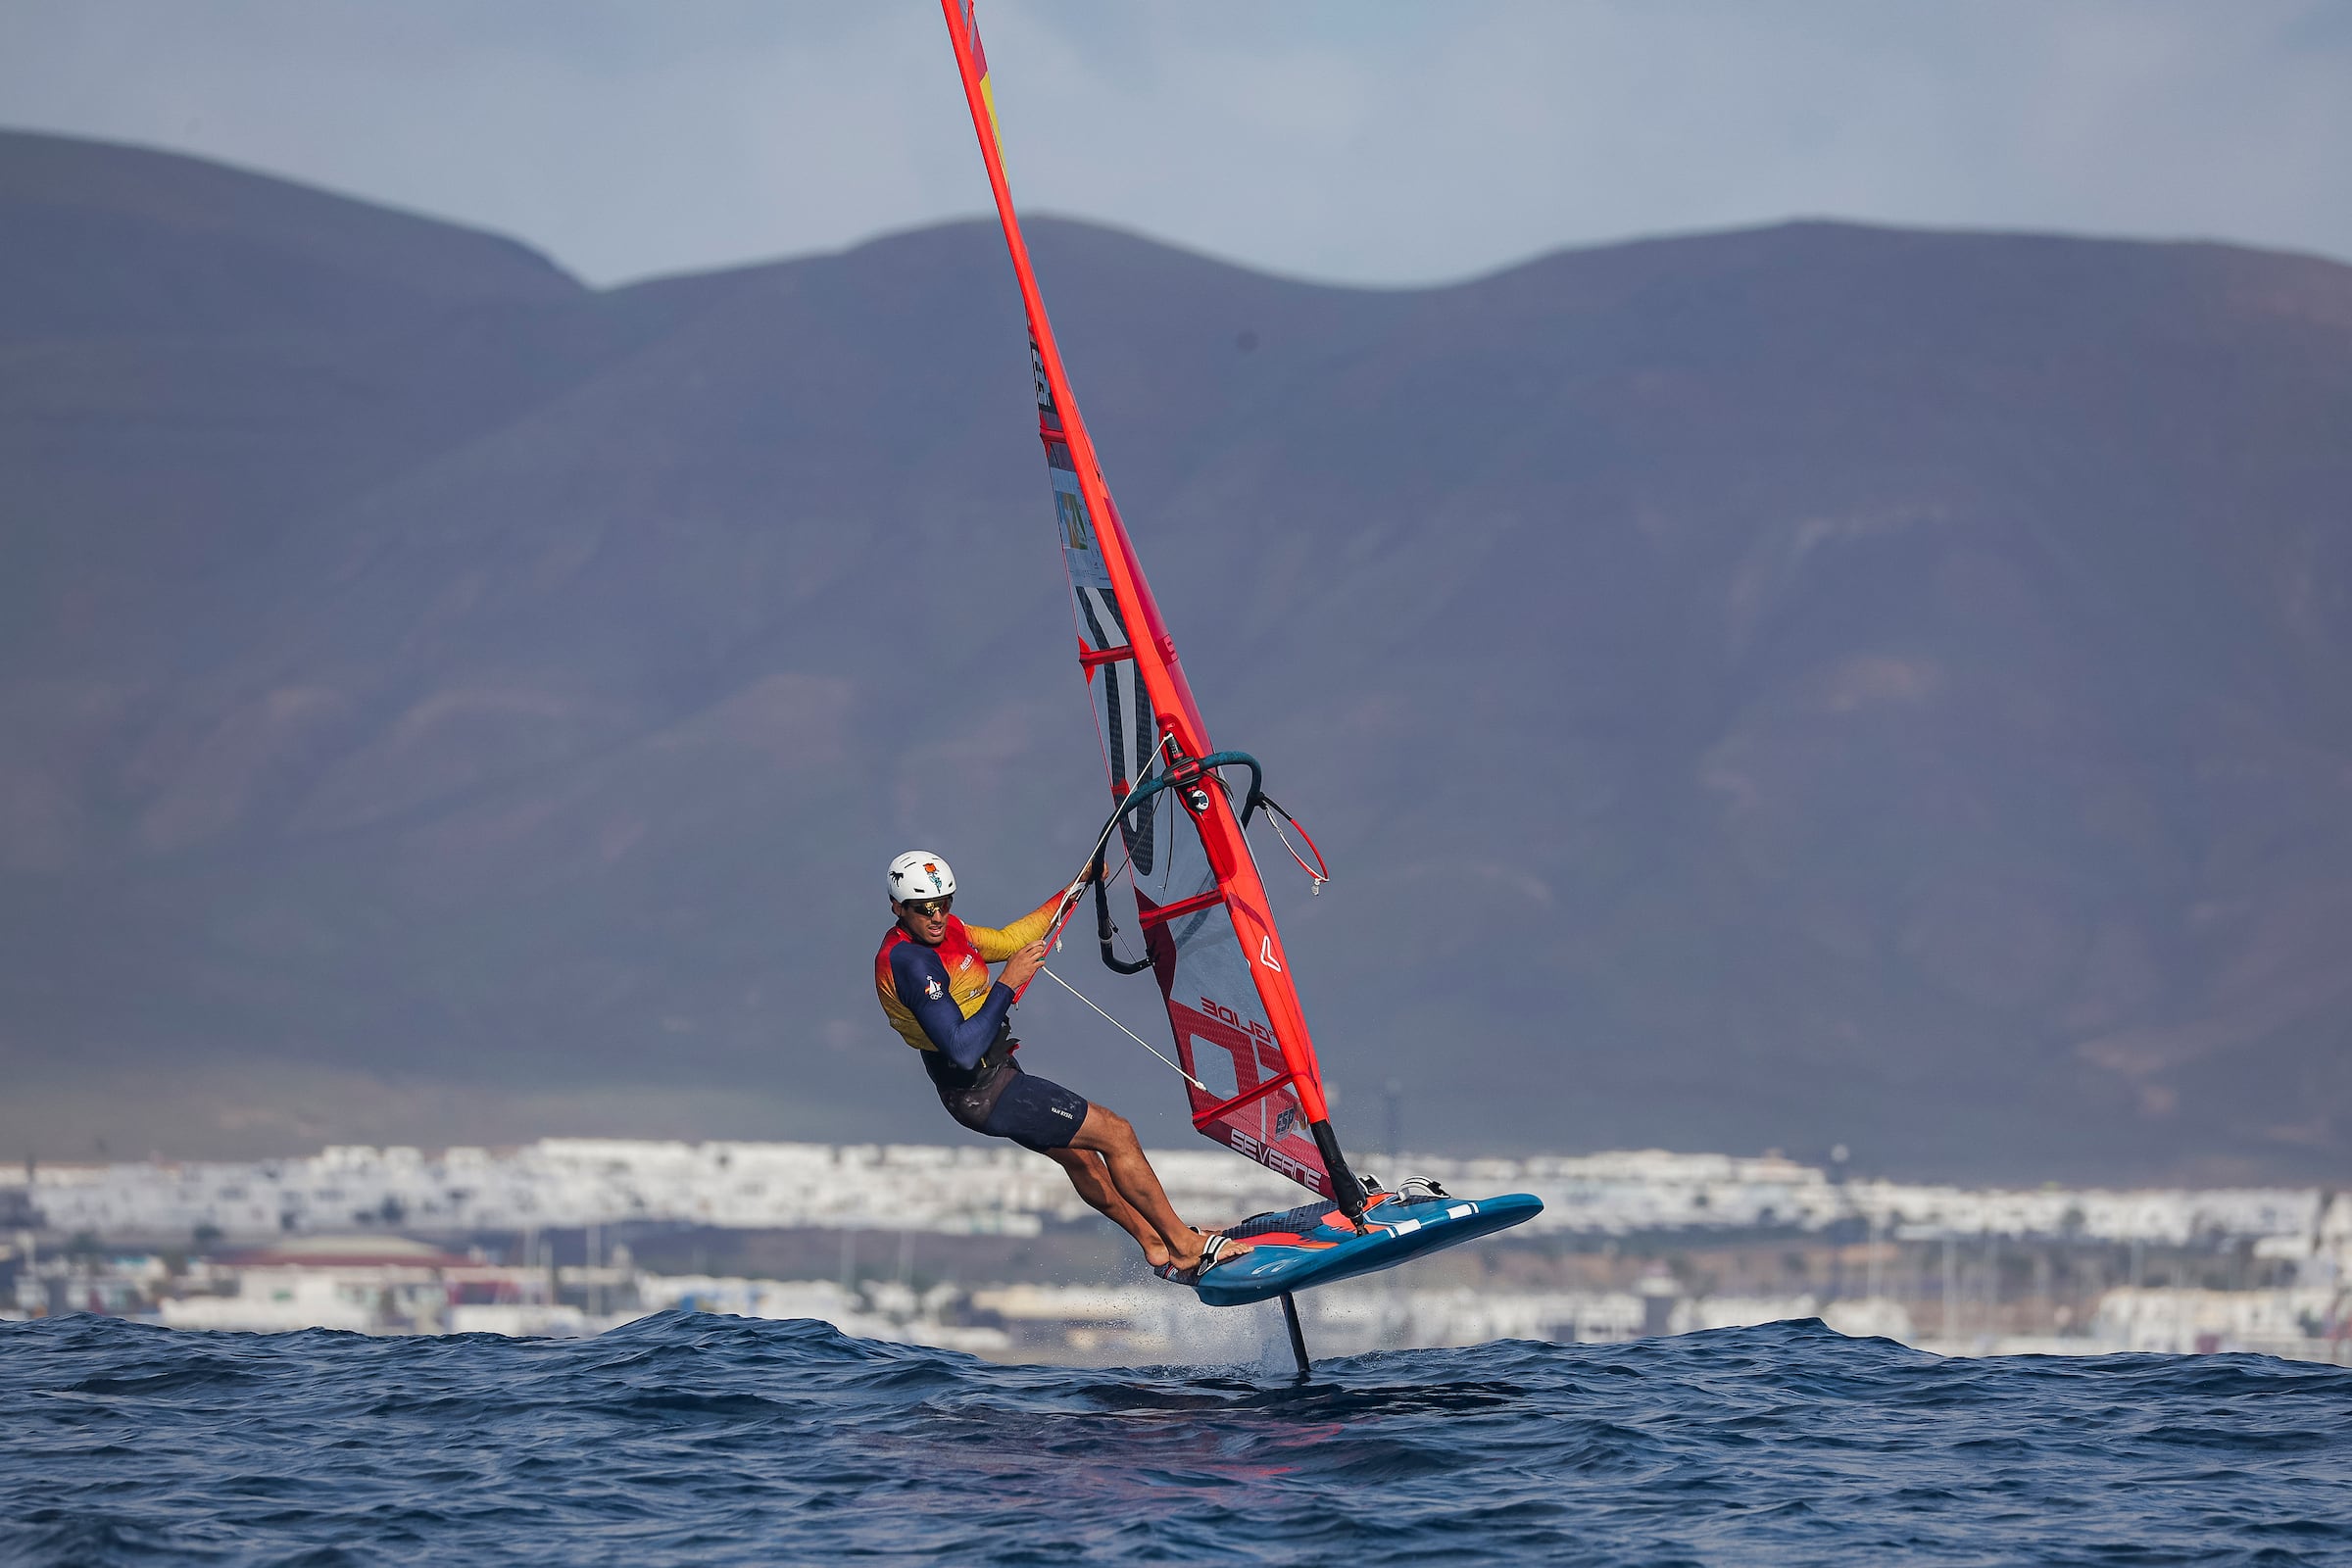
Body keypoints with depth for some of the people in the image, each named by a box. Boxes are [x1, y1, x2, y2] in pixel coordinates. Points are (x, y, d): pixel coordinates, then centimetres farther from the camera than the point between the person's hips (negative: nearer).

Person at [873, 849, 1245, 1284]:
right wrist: (1007, 984, -30)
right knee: (1115, 1133, -4)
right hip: (984, 1094, -10)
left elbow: (1005, 941, 17)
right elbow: (963, 1050, -33)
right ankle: (1186, 1245, 8)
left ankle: (1155, 1247, 42)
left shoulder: (938, 930, 2)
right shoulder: (910, 962, -28)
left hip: (997, 1073, 10)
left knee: (1078, 1153, 26)